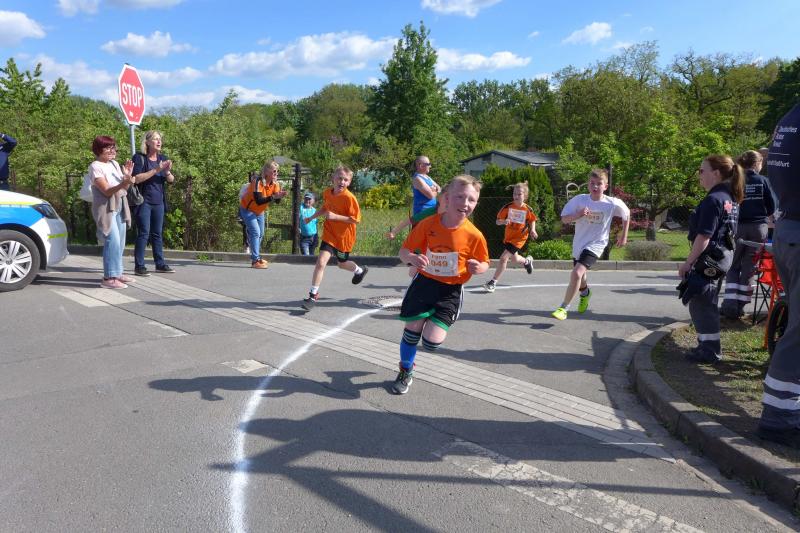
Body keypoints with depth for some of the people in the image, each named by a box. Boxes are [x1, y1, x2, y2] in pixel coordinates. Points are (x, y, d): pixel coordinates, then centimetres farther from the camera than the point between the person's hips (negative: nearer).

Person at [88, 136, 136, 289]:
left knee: (119, 242, 11)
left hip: (120, 207, 8)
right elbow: (107, 191, -19)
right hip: (106, 208, -8)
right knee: (112, 241, -16)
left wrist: (128, 176, -6)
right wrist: (124, 183, -34)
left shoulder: (115, 164, 12)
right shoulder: (95, 166, -9)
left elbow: (124, 188, 13)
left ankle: (117, 272, 21)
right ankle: (109, 278, -14)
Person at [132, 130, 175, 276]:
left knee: (157, 234, 10)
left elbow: (171, 180, 7)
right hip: (144, 201, -5)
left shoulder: (163, 158, 10)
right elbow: (136, 178, -17)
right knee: (143, 233, -6)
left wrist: (167, 172, -15)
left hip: (158, 202, 5)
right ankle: (139, 266, -2)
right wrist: (156, 170, -22)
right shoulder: (139, 158, -5)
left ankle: (160, 264, 15)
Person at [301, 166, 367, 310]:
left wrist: (335, 216, -30)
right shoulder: (327, 193, -3)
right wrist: (311, 217, 14)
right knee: (321, 262, -10)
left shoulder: (349, 197, -22)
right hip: (329, 234, 4)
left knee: (342, 263, 17)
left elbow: (356, 219, -24)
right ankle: (313, 295, 1)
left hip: (344, 237, -3)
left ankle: (359, 270, 51)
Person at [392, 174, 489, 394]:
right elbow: (404, 251, -5)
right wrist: (413, 258, -28)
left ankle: (432, 324, 30)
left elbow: (484, 263, 1)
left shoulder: (474, 235, -13)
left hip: (450, 291, -1)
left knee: (432, 343, -9)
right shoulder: (427, 224, -12)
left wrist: (478, 268, -23)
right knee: (411, 332, 8)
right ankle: (406, 372, 36)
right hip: (423, 283, 1)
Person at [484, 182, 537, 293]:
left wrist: (532, 230, -11)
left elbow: (532, 220, 7)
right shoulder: (508, 207, -11)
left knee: (504, 258, -17)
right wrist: (503, 221, -30)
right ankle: (527, 261, 61)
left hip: (519, 238, -4)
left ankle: (493, 282, -9)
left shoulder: (528, 209, -12)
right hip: (508, 236, 4)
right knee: (515, 259, 24)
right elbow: (498, 221, -8)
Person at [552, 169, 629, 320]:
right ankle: (585, 293, 60)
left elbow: (627, 214, 8)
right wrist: (578, 215, -27)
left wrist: (624, 235, 11)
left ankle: (563, 308, -11)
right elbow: (564, 219, -8)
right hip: (578, 244, 4)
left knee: (576, 274, -25)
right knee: (580, 277, 23)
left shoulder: (613, 204, -12)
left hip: (595, 245, -3)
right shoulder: (579, 200, -10)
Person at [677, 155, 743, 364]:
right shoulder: (730, 199, 12)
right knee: (708, 303, 18)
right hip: (723, 258, 10)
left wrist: (687, 263, -18)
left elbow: (704, 237, -23)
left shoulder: (713, 200, -18)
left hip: (709, 260, -10)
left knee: (701, 305, -2)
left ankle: (710, 351, 5)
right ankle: (709, 345, 28)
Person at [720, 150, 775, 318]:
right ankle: (739, 307, 7)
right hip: (759, 227, 0)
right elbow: (772, 207, 2)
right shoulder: (763, 181, -1)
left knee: (733, 267, 9)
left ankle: (730, 304, -5)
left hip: (739, 227, 0)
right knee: (749, 267, 6)